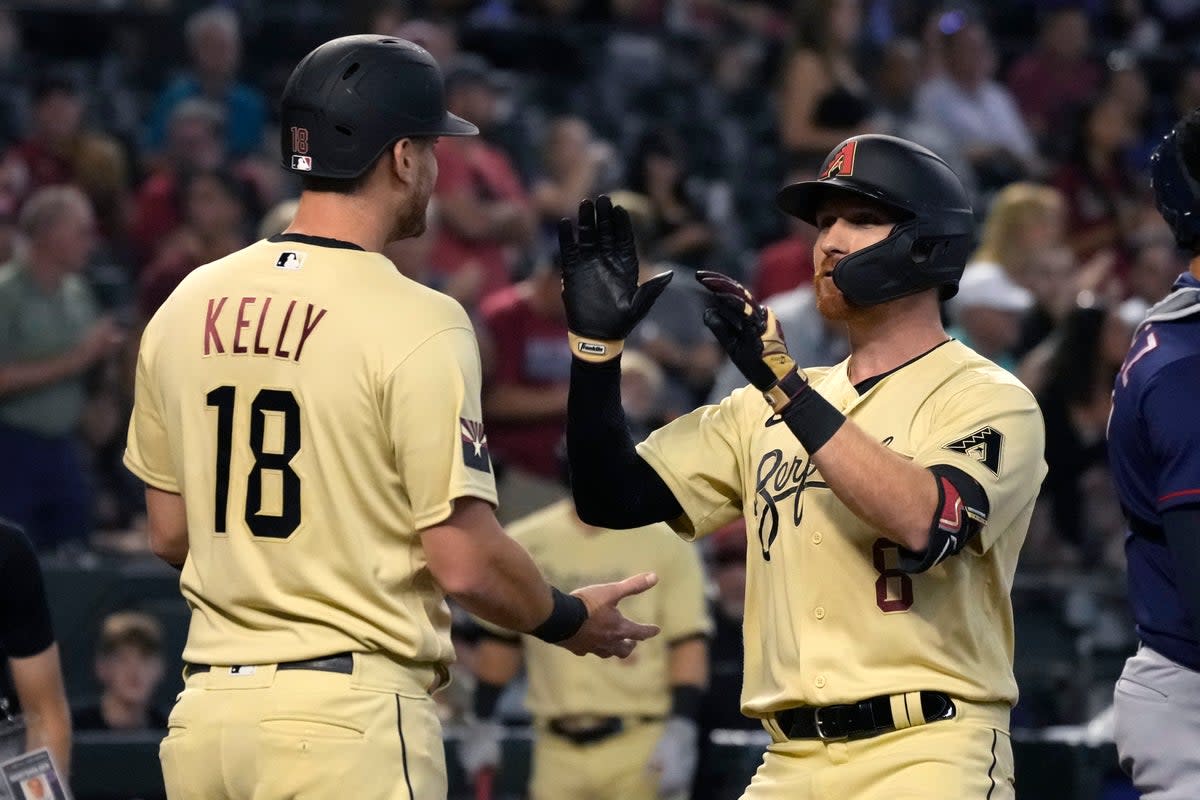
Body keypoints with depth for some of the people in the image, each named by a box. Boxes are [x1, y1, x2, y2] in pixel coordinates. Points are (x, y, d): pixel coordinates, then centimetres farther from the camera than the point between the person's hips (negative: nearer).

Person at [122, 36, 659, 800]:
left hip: (205, 707, 7)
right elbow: (464, 560, -12)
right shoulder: (416, 322, -11)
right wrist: (568, 619, 7)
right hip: (349, 709, -6)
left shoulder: (186, 306, 8)